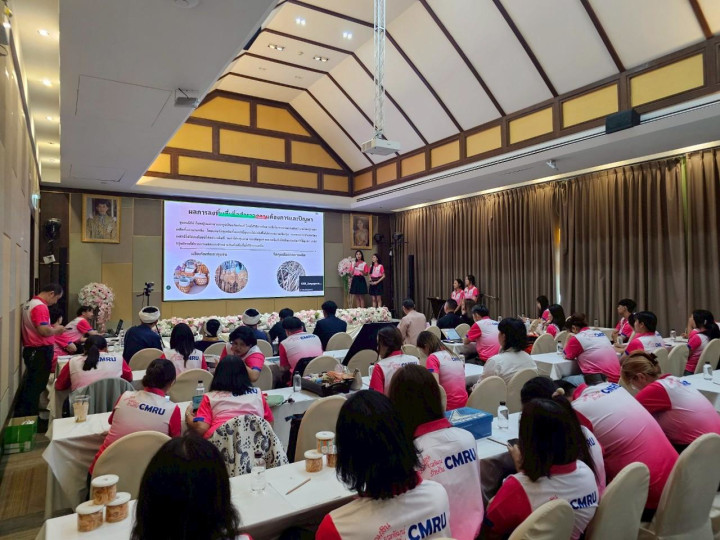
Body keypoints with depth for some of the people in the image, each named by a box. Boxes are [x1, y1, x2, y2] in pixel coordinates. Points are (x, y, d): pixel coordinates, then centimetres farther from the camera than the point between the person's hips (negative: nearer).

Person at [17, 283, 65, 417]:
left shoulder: (29, 303, 13)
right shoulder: (40, 306, -19)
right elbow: (43, 330, -27)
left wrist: (53, 327, 14)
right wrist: (56, 330, -9)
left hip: (31, 350, 10)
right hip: (40, 351, -10)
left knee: (30, 384, 18)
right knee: (36, 386, -1)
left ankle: (21, 414, 27)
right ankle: (30, 417, 5)